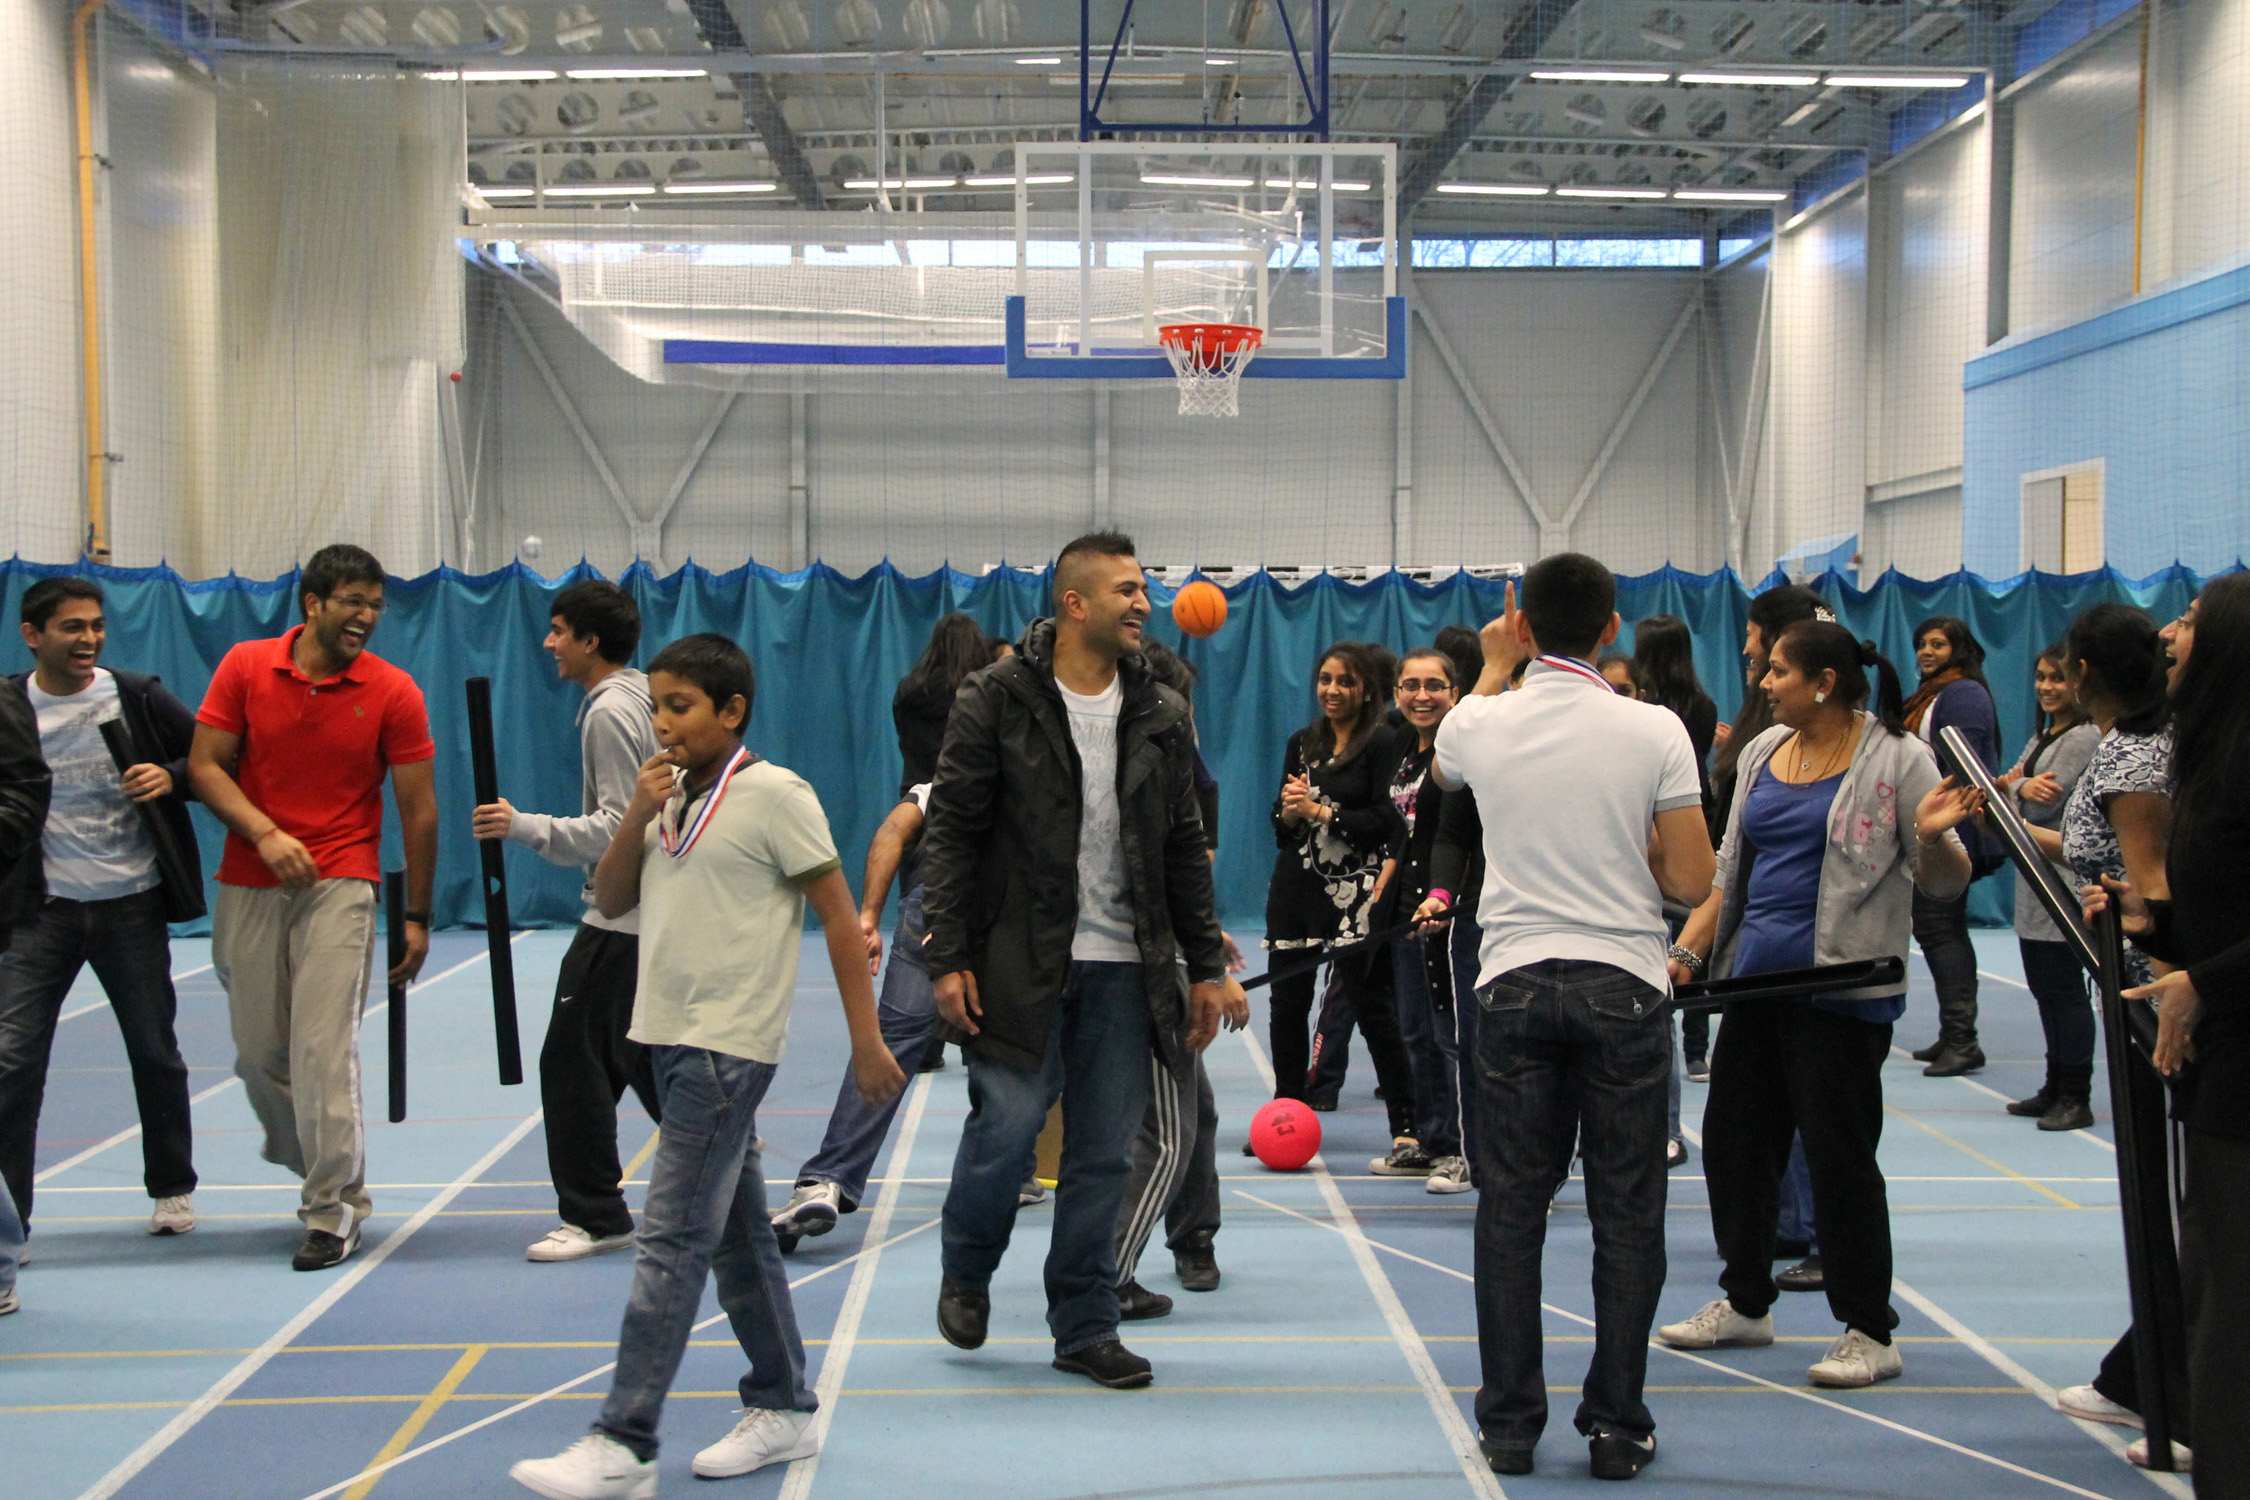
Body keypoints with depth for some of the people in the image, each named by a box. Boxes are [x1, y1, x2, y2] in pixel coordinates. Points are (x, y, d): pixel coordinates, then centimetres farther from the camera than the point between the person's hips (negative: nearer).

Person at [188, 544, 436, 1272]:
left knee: (322, 1049, -11)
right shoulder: (244, 667, 2)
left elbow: (418, 810, -1)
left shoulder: (393, 692, -4)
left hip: (340, 884, -3)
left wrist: (418, 918, 0)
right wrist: (264, 833, -15)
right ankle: (324, 1169, 32)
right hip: (248, 886, 3)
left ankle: (333, 1211, 0)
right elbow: (204, 765, 1)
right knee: (258, 1050, 8)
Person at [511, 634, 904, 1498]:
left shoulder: (774, 794, -10)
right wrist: (638, 813, -5)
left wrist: (866, 1042, -11)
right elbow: (610, 902, 11)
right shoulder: (672, 795, 13)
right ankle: (783, 1408, 25)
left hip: (729, 1045, -8)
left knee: (673, 1238, -9)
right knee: (736, 1230, 14)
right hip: (672, 1036, 8)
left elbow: (838, 916, -9)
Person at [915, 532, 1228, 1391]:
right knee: (1007, 1126, -6)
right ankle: (965, 1274, 24)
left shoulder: (1160, 715, 10)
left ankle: (1085, 1328, 19)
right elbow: (952, 829, -4)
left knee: (1105, 1156, 6)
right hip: (1021, 964, -4)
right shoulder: (998, 699, -3)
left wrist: (1205, 966, 11)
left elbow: (1184, 847, 14)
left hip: (1125, 969, 4)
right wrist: (949, 957, -10)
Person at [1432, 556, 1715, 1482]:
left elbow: (1442, 771, 26)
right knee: (1626, 1214, 7)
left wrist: (1495, 665, 35)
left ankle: (1509, 1424, 13)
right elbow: (1692, 881, -5)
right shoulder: (1655, 731, -6)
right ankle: (1616, 1427, 12)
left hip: (1515, 981, 2)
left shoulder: (1481, 724, -1)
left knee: (1510, 1208, 8)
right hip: (1622, 986, -1)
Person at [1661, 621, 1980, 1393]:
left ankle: (1869, 1334, 11)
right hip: (1757, 981, 7)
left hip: (1841, 989, -7)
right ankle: (1745, 1303, 30)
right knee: (1733, 1139, 13)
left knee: (1838, 1153, -2)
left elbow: (1947, 884, -5)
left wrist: (1932, 835, -26)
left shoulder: (1896, 758, -6)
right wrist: (1687, 950, 8)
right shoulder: (1762, 753, 12)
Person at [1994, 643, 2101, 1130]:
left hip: (2062, 877, -9)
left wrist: (2012, 786, 1)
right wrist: (2018, 786, -11)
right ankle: (2055, 1088, 22)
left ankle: (2076, 1097, 1)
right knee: (2044, 987, 13)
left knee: (2064, 987, -6)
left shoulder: (2083, 738, -13)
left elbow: (2042, 805, -18)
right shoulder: (2043, 735, 17)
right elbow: (2019, 790, 12)